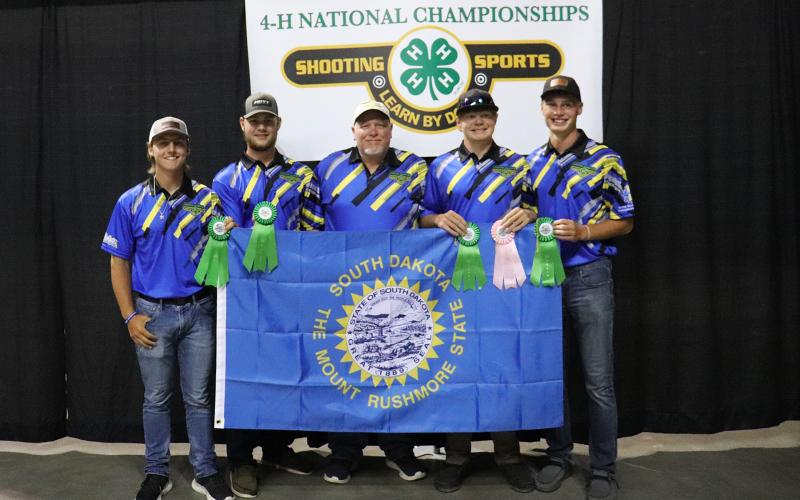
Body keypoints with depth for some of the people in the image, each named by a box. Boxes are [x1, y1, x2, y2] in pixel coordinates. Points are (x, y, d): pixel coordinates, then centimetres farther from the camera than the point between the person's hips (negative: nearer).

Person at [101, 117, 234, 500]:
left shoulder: (206, 199, 2)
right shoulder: (131, 202, 0)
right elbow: (119, 262, 2)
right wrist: (130, 316, -4)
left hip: (198, 311, 0)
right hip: (153, 313, 0)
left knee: (198, 397, 10)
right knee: (156, 398, 11)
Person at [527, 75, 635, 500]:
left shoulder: (604, 159, -3)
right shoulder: (531, 162, 10)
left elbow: (624, 221, -2)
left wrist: (582, 232, -17)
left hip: (589, 278, -4)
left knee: (598, 381, 1)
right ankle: (558, 456, 26)